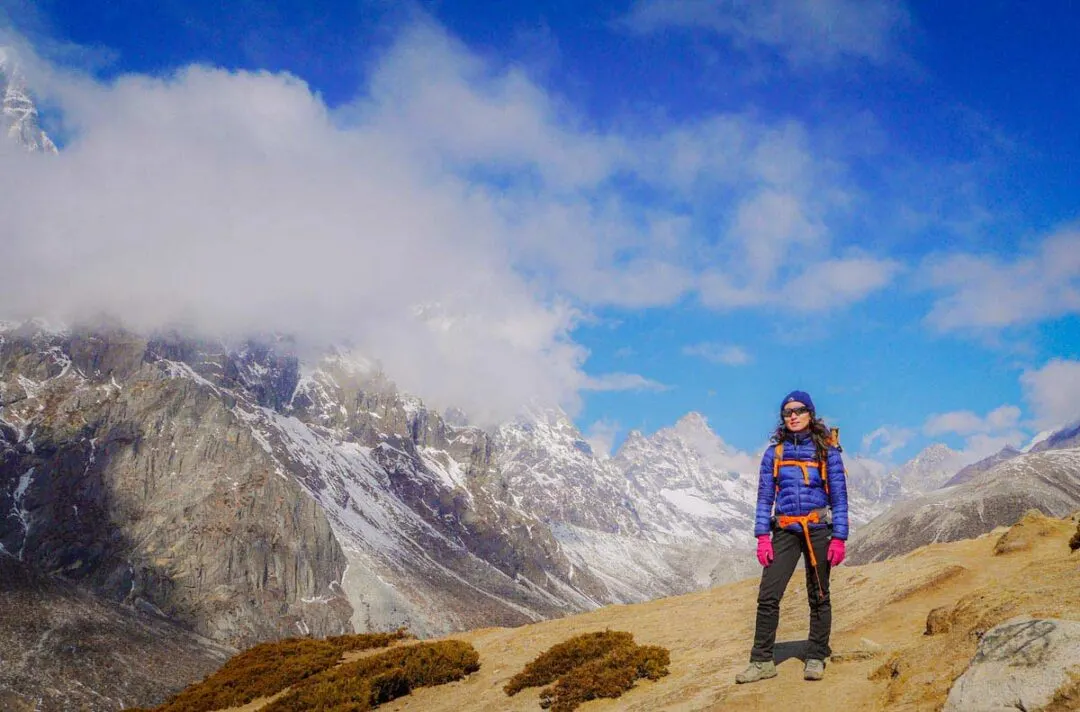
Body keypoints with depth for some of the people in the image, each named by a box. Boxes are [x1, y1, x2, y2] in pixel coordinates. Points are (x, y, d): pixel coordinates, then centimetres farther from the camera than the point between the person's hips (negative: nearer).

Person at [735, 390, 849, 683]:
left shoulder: (827, 450, 2)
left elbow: (839, 497, 1)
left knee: (819, 596, 6)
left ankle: (816, 659, 17)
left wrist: (839, 538, -6)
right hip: (785, 531, 2)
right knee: (768, 595, -7)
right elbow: (764, 497, 7)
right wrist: (763, 537, -2)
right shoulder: (774, 453, 8)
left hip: (818, 529, -1)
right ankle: (762, 661, -2)